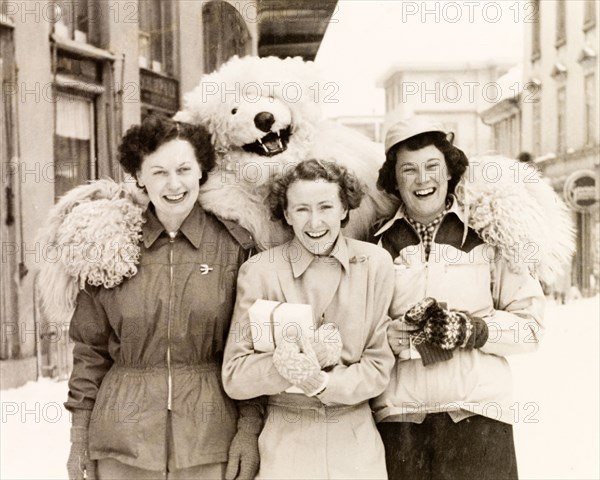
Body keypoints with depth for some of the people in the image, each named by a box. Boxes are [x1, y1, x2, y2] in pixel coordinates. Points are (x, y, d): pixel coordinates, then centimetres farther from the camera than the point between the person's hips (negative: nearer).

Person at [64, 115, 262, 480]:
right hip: (122, 447, 1)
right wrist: (79, 437, 4)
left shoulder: (234, 247, -1)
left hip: (211, 444, -1)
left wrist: (250, 428, -4)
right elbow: (90, 350, 6)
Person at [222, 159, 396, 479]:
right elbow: (234, 377, -9)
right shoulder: (258, 271, -8)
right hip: (285, 440, -1)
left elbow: (379, 368, -3)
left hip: (356, 440, 1)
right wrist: (299, 357, -23)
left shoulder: (375, 264, -4)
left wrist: (322, 384, -20)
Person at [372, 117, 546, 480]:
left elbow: (531, 324, 2)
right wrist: (403, 334, -14)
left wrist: (472, 330, -14)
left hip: (478, 420, -1)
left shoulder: (487, 236, 3)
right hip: (397, 420, 1)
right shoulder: (376, 245, 6)